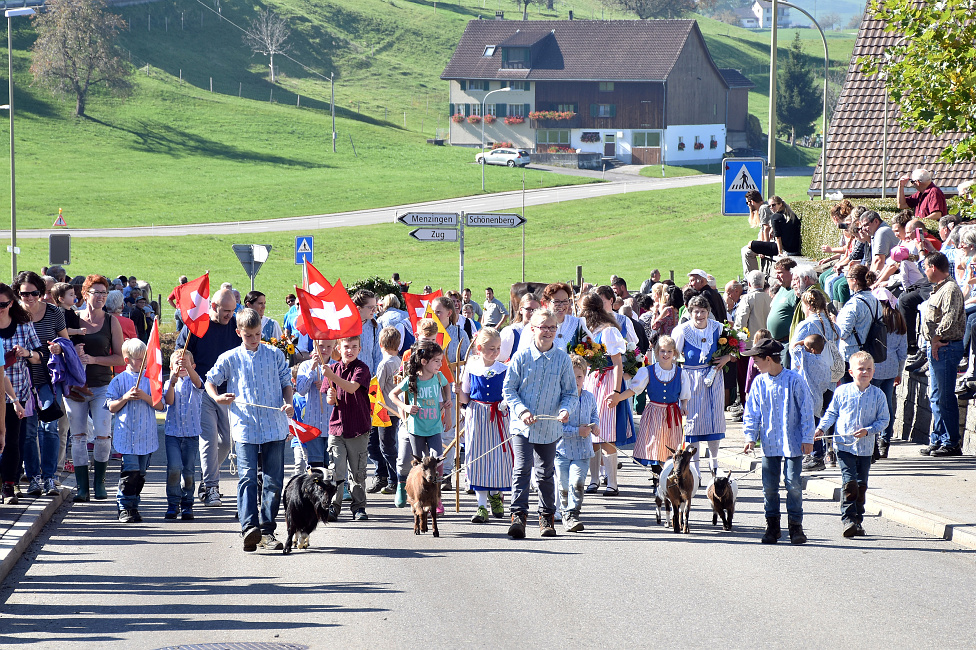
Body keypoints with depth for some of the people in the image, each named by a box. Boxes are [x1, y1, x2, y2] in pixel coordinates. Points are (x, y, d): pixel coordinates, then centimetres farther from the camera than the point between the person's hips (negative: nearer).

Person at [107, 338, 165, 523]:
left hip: (147, 436, 2)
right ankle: (124, 507, -4)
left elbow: (161, 405, 3)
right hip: (126, 436, -2)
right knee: (130, 471, -11)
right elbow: (111, 407, 4)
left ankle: (133, 507, 17)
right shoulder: (119, 380, 4)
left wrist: (145, 397, -12)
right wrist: (125, 398, -12)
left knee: (141, 473, 6)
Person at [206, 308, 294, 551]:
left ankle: (267, 530, 7)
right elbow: (210, 381, 17)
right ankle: (249, 527, -22)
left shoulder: (275, 355, 10)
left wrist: (288, 403, -3)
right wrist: (217, 397, -4)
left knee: (273, 480, 2)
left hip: (274, 427, 2)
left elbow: (286, 383, 16)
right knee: (247, 477, -13)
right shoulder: (230, 359, 8)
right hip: (245, 428, -1)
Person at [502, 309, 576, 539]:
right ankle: (518, 516, -14)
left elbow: (569, 392, 7)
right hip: (523, 425, -2)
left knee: (546, 473, 12)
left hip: (549, 428, 2)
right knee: (521, 469, -12)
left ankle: (547, 517, 24)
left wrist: (565, 409, -13)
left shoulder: (563, 358, 1)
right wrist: (521, 410, -14)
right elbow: (509, 389, 0)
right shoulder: (521, 356, -4)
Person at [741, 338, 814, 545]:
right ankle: (772, 526, 13)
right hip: (769, 444, 4)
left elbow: (806, 409, -4)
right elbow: (752, 412, 10)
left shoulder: (793, 380, -8)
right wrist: (751, 437, -1)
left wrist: (807, 438, -5)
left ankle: (795, 526, 2)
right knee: (769, 485, 4)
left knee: (793, 484, -7)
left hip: (792, 442, -4)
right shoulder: (759, 383, 4)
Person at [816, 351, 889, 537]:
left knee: (861, 485, 9)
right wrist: (821, 428, -5)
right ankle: (848, 519, -11)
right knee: (849, 483, -12)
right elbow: (831, 413, 9)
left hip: (866, 448, 2)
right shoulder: (842, 392, -1)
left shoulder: (878, 395, 0)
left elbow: (883, 420, 2)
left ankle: (857, 520, 19)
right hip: (845, 445, -2)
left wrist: (868, 430, -13)